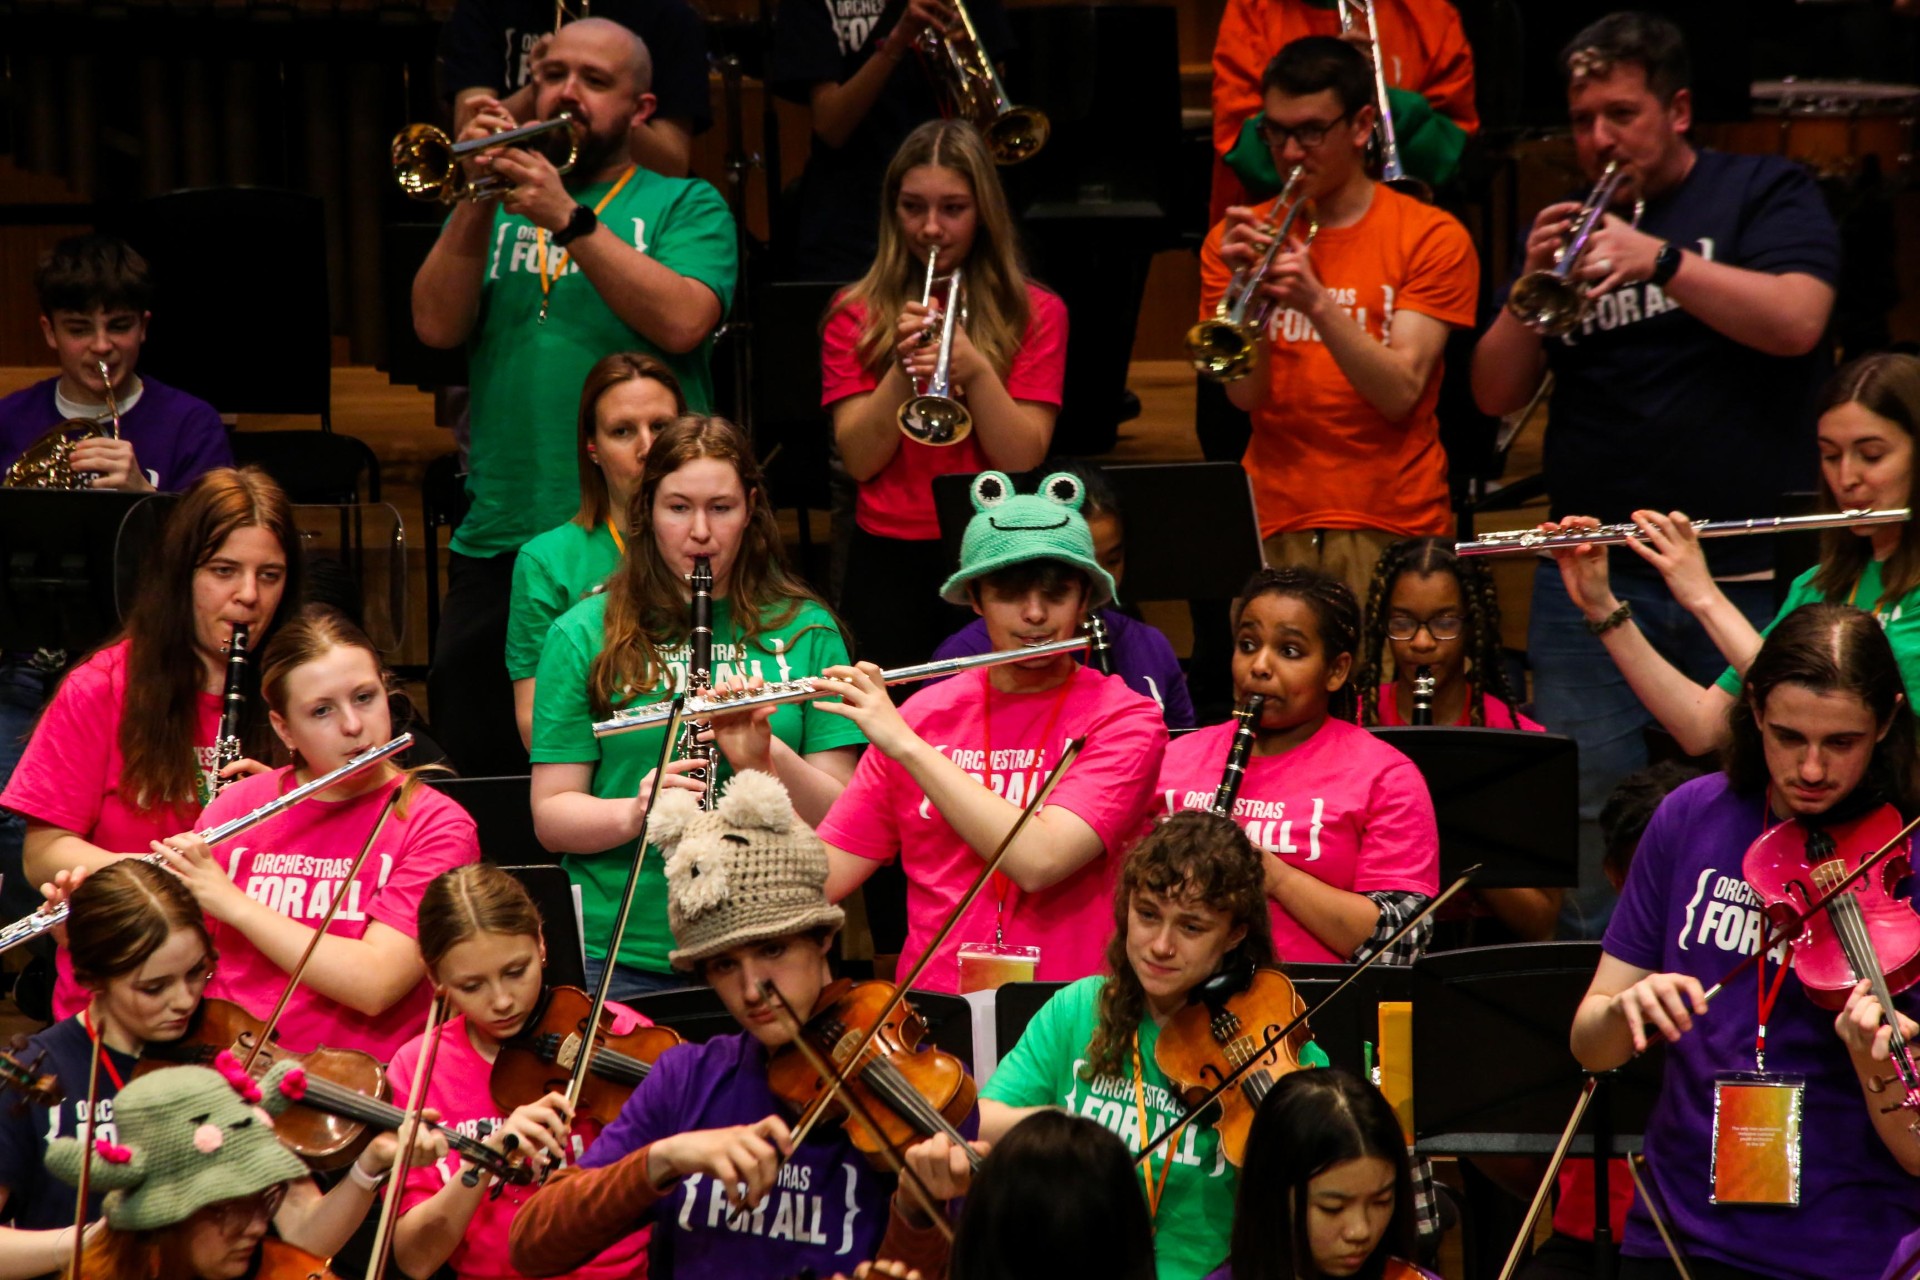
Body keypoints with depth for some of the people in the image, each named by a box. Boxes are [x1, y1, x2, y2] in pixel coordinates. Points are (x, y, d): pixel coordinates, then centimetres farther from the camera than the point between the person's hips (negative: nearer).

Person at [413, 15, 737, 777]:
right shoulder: (496, 204, 18)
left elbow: (682, 322, -10)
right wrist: (478, 202, -7)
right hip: (499, 540, 3)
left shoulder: (684, 206, 10)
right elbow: (437, 327, 3)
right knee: (481, 766, 3)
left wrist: (570, 219, -14)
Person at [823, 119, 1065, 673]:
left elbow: (1023, 460, -5)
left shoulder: (1035, 313, 6)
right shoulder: (856, 315, 8)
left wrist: (976, 371, -17)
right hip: (890, 559, 1)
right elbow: (859, 460, -1)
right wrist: (903, 370, -13)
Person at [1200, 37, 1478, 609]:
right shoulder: (1234, 240, 8)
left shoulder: (1433, 238, 1)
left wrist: (1318, 302, -23)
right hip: (1273, 522, 2)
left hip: (1393, 524, -2)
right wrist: (1247, 291, -18)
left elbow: (1400, 393, -11)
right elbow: (1245, 394, -3)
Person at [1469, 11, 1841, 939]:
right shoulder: (1564, 230, 17)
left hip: (1752, 580, -3)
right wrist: (1530, 290, -6)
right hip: (1593, 577, 3)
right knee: (1581, 814, -1)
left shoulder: (1765, 194, 6)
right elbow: (1496, 395, 12)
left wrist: (1659, 260, -22)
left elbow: (1796, 321, -13)